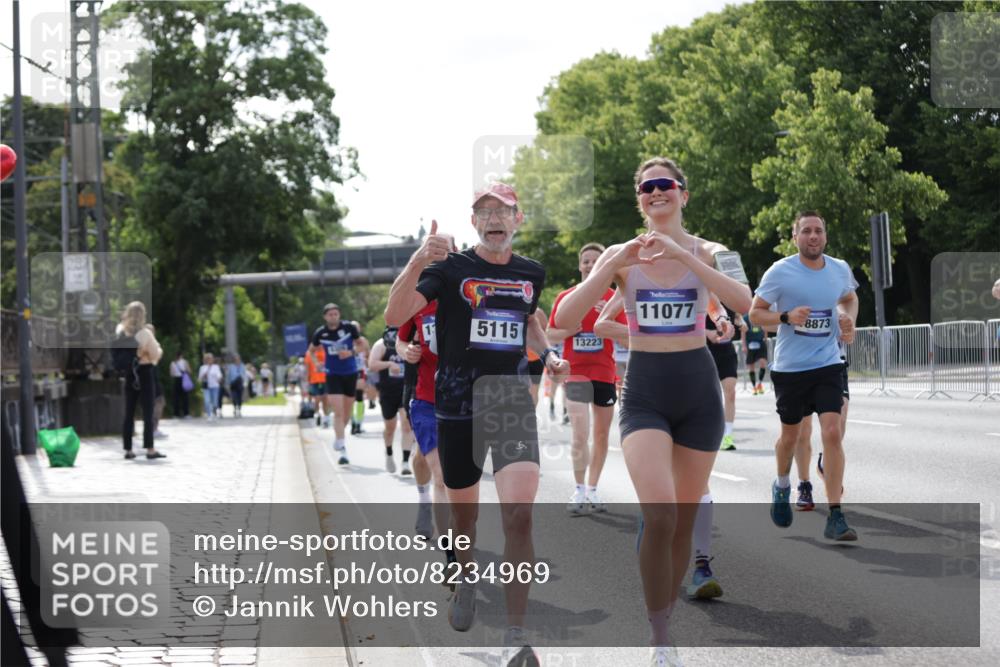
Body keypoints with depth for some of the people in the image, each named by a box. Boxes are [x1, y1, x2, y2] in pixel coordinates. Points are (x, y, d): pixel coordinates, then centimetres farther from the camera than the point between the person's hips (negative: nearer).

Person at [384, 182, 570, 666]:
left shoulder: (532, 273, 6)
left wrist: (547, 354, 9)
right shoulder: (449, 268, -6)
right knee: (463, 515, 15)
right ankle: (466, 579, 48)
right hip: (457, 407, -1)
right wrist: (418, 261, -34)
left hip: (513, 403, 1)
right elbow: (394, 316, -20)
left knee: (519, 517, -16)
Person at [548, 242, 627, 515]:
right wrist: (569, 330, -13)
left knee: (601, 436, 9)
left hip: (604, 374, 2)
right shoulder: (565, 297, 3)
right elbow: (550, 336, 7)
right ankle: (579, 491, -7)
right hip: (575, 372, -2)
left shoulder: (613, 298, 3)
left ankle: (592, 490, 21)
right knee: (580, 435, -14)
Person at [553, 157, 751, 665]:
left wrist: (682, 254, -25)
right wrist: (613, 266, -19)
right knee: (659, 514, -21)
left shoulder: (705, 252, 1)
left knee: (684, 520, 7)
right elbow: (565, 318, -9)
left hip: (698, 389, 2)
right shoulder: (621, 256, 2)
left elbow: (743, 302, -20)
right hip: (644, 391, -1)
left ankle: (663, 625, 26)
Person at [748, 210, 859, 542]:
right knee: (790, 435, 14)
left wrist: (849, 320, 2)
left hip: (828, 365, 1)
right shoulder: (780, 272, -9)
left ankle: (835, 517, -12)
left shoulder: (840, 269, 2)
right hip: (789, 367, -1)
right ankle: (782, 486, 46)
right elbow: (755, 312, -4)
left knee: (832, 433, -13)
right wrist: (786, 317, -21)